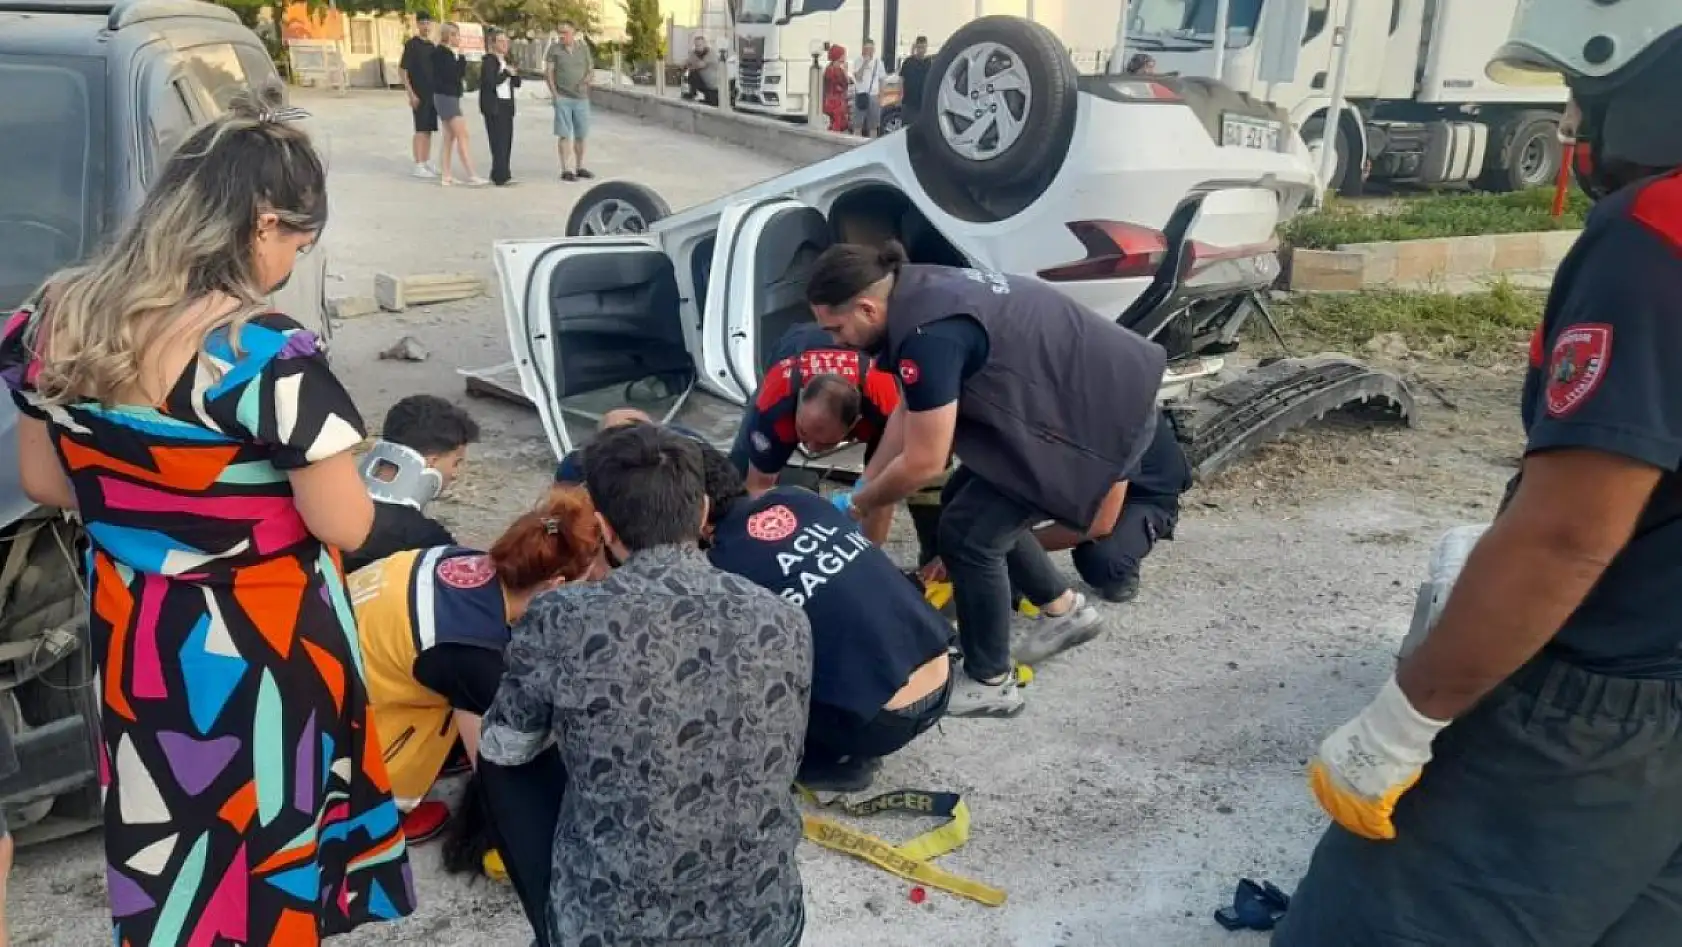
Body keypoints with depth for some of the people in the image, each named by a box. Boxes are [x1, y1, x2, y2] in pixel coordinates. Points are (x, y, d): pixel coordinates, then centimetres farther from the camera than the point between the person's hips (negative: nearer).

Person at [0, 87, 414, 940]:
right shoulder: (267, 353, -27)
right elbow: (344, 526, -20)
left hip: (127, 637, 6)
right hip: (258, 648, -5)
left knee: (157, 848, 25)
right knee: (261, 848, 16)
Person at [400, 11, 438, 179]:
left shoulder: (431, 45, 13)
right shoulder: (412, 44, -8)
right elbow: (402, 70, -11)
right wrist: (411, 94, -17)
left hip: (432, 94, 7)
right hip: (419, 94, -7)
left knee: (429, 130, 10)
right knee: (420, 130, -6)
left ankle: (427, 163, 17)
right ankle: (418, 166, -3)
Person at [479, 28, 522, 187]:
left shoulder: (507, 60, 18)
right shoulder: (488, 60, -5)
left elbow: (517, 83, 18)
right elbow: (490, 82, -17)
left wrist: (514, 74, -2)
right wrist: (506, 73, -10)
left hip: (507, 105, 7)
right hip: (493, 105, -7)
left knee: (507, 140, 3)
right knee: (499, 140, -12)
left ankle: (498, 174, 10)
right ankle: (502, 176, -14)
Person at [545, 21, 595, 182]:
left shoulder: (584, 48, 7)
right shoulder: (554, 49, 0)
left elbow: (591, 70, 12)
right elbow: (548, 72, -1)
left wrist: (589, 77, -11)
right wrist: (554, 93, -11)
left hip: (581, 98, 3)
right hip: (562, 98, -3)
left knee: (581, 134, 8)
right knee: (564, 134, -3)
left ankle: (580, 167, 19)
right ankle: (566, 170, -3)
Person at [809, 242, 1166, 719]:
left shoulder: (928, 334, -28)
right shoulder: (916, 293, 2)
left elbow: (923, 462, -19)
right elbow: (909, 411, 12)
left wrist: (858, 506, -2)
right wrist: (864, 487, 13)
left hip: (1103, 415, -10)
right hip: (1071, 396, 10)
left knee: (967, 532, -6)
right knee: (970, 502, 17)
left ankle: (990, 685, 11)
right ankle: (1065, 610, 33)